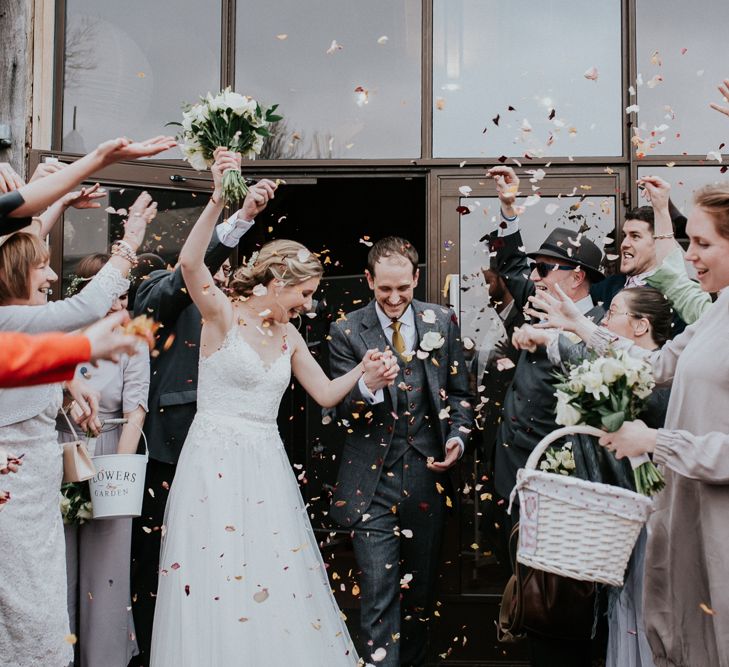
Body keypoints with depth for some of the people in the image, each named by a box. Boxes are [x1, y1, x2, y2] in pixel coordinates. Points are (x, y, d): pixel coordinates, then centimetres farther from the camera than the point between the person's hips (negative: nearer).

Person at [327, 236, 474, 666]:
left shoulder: (443, 322, 5)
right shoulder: (347, 332, -2)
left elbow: (460, 392, 12)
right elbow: (342, 409, -5)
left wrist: (459, 436, -6)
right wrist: (367, 387, -27)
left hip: (428, 474, 3)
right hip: (373, 483, -2)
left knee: (421, 590, 15)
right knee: (379, 594, -5)